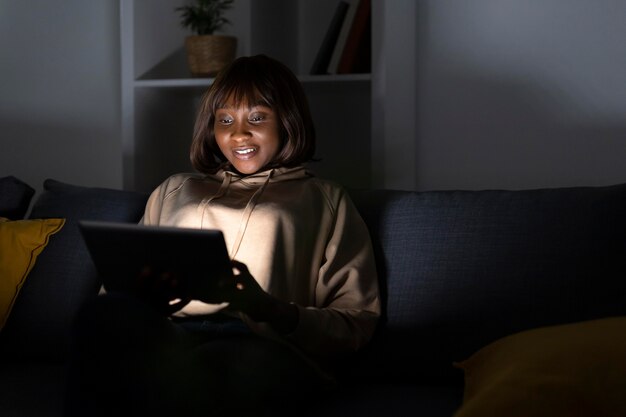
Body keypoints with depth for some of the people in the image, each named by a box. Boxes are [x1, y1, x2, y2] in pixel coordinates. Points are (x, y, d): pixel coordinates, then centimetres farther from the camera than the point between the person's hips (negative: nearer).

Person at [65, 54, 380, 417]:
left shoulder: (325, 201, 23)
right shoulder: (175, 191, 33)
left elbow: (357, 322, 11)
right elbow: (123, 289, 24)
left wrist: (271, 310, -10)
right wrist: (149, 294, -2)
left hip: (264, 346, -3)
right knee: (107, 313, -35)